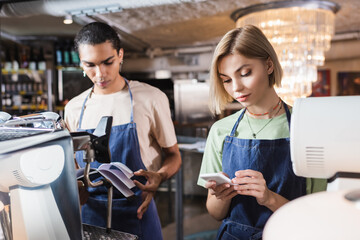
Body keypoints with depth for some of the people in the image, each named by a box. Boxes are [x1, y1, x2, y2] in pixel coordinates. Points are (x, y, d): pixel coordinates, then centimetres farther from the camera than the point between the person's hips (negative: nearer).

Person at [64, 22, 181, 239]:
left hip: (136, 213, -3)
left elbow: (173, 156, 1)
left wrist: (158, 177, -20)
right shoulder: (74, 108, 5)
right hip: (88, 215, 3)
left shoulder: (151, 99, -6)